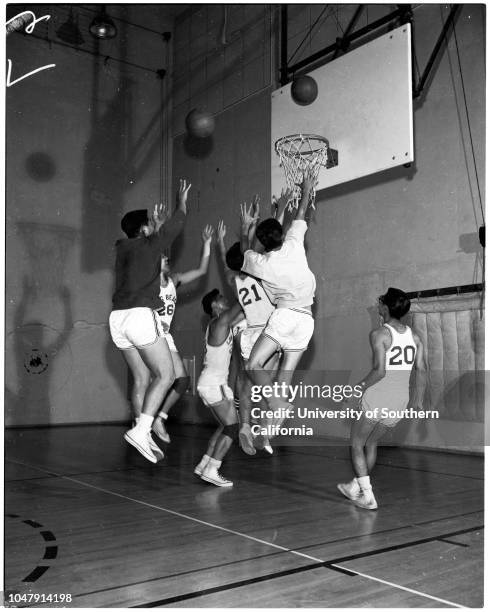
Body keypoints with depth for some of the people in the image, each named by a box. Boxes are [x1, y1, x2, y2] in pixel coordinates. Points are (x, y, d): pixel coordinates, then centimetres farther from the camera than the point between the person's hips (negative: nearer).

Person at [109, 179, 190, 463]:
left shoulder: (123, 248, 17)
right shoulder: (149, 245, -1)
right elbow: (176, 226, 13)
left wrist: (158, 225, 51)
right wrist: (182, 201, 29)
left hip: (118, 317, 8)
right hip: (140, 315, -8)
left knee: (142, 378, 12)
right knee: (166, 375, -3)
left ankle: (145, 437, 13)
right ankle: (141, 430, -14)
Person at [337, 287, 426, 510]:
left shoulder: (379, 334, -13)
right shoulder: (414, 336, 5)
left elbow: (379, 371, -22)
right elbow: (421, 370, 4)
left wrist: (360, 387, -8)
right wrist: (418, 400, 12)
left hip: (377, 397, -6)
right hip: (401, 400, 7)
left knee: (356, 442, 13)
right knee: (372, 442, 24)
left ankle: (367, 496, 9)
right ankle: (355, 487, 36)